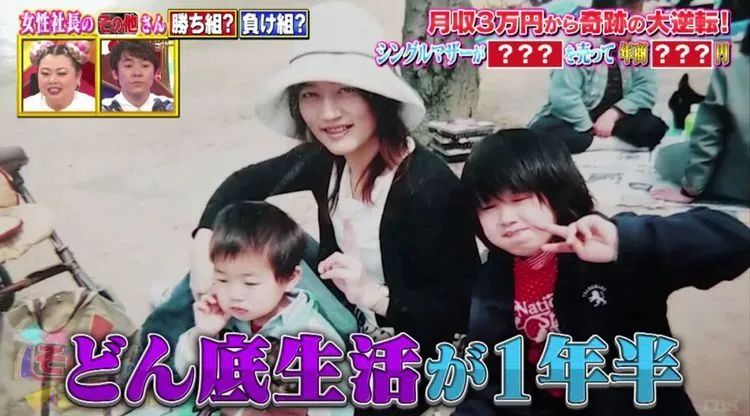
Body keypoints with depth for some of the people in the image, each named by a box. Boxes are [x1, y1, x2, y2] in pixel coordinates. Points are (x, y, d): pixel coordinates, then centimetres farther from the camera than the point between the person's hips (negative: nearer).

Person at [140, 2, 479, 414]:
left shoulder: (428, 186, -28)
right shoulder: (326, 159, -8)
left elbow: (461, 311, -22)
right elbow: (245, 183, 7)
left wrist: (373, 294, -36)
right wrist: (205, 249, -8)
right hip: (343, 323, 7)